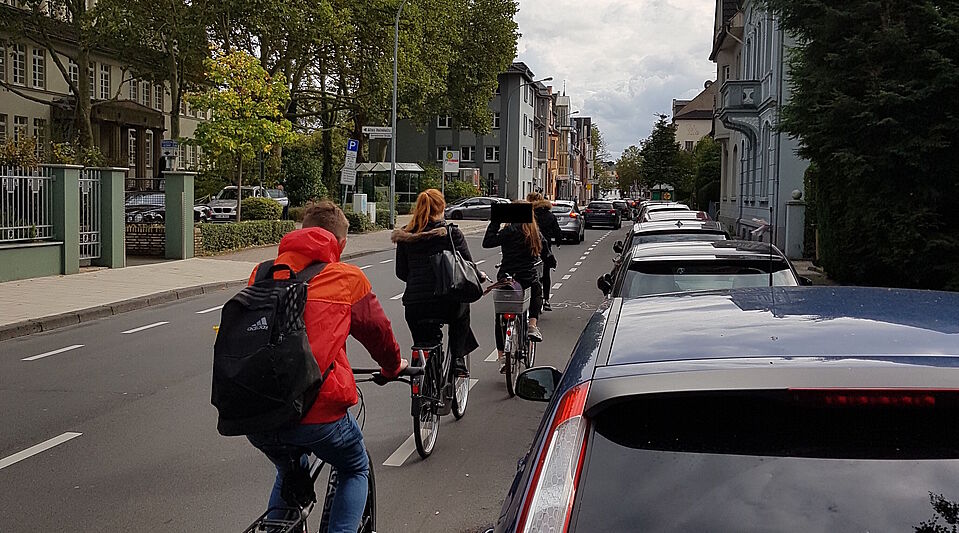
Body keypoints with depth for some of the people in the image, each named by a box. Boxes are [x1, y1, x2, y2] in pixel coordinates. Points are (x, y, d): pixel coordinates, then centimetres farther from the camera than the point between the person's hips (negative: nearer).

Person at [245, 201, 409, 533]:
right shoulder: (348, 278, 4)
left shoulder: (263, 273, 13)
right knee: (355, 471, 25)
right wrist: (394, 367, 38)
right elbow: (377, 331, 16)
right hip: (316, 411, -4)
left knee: (289, 473, 34)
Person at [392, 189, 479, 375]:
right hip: (447, 305, -2)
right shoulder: (452, 234, -2)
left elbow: (401, 273, 10)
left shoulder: (404, 236, 5)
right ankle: (458, 359, 28)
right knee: (463, 308, 35)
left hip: (414, 308, 2)